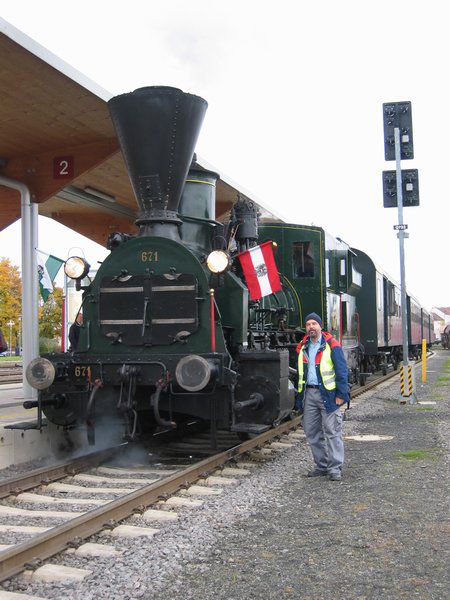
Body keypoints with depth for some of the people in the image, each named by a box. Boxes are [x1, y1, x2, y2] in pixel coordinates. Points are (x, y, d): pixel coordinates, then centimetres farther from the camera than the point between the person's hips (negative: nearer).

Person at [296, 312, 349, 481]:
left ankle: (335, 468, 2)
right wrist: (300, 395, 15)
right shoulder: (303, 348, 14)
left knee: (332, 432, -3)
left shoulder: (331, 346, -4)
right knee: (311, 432, 9)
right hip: (309, 394, 6)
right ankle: (322, 466, 20)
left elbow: (342, 370, -7)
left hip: (327, 394, -6)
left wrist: (341, 394, -13)